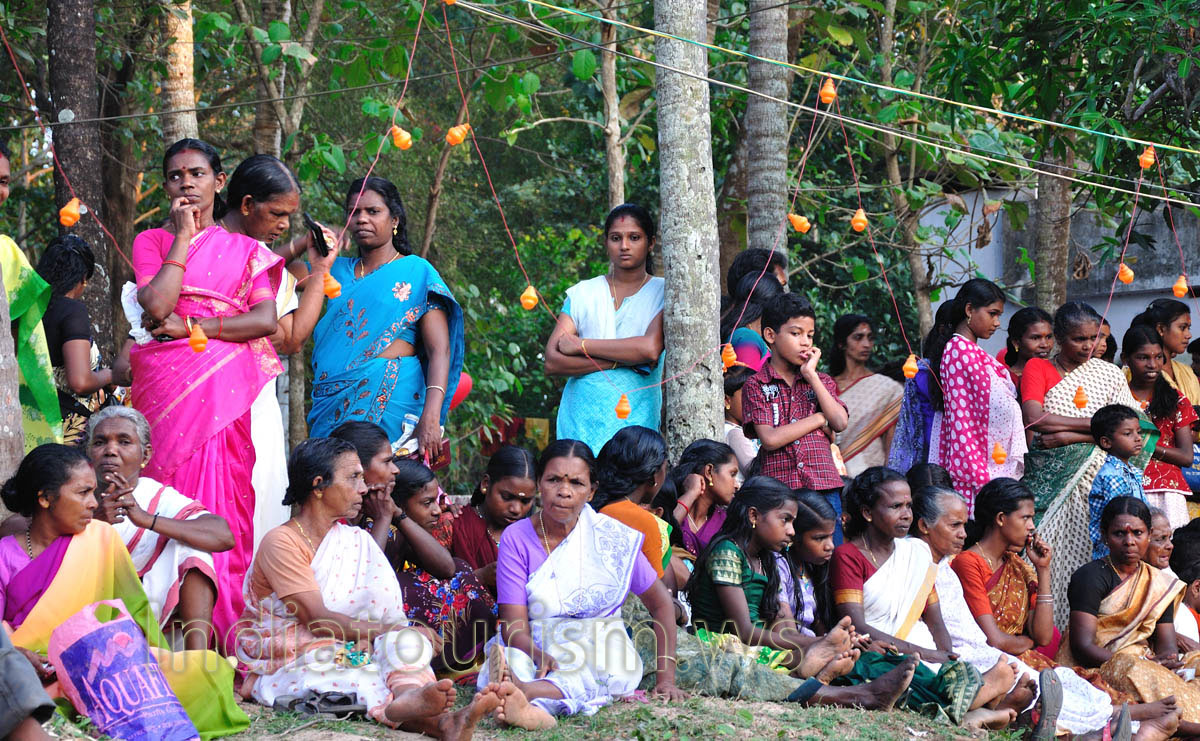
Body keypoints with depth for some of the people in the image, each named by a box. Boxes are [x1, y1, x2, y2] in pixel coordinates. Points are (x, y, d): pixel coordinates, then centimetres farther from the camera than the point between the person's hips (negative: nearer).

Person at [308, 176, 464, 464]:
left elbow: (439, 351, -6)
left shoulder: (416, 272, 4)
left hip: (390, 405, -4)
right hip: (332, 405, 4)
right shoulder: (337, 270, 20)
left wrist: (431, 416, -19)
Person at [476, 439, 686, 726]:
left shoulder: (614, 538, 0)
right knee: (511, 659, -36)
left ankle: (521, 692, -66)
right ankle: (531, 708, -68)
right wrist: (543, 658, -32)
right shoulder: (516, 538, -1)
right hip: (534, 650, 1)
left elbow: (661, 604, 11)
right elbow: (514, 626, -9)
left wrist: (666, 678, 1)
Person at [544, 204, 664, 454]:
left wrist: (581, 345, -6)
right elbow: (552, 363, 0)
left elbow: (651, 349, -13)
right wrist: (621, 360, -9)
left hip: (635, 423, -1)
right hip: (580, 422, 1)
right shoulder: (582, 294, 11)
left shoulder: (662, 293, 5)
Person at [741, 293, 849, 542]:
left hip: (824, 486, 3)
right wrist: (819, 419, -4)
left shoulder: (821, 382, 16)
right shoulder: (756, 386, 5)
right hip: (779, 485, -3)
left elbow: (840, 423, -3)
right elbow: (770, 438, -9)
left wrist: (812, 375, -2)